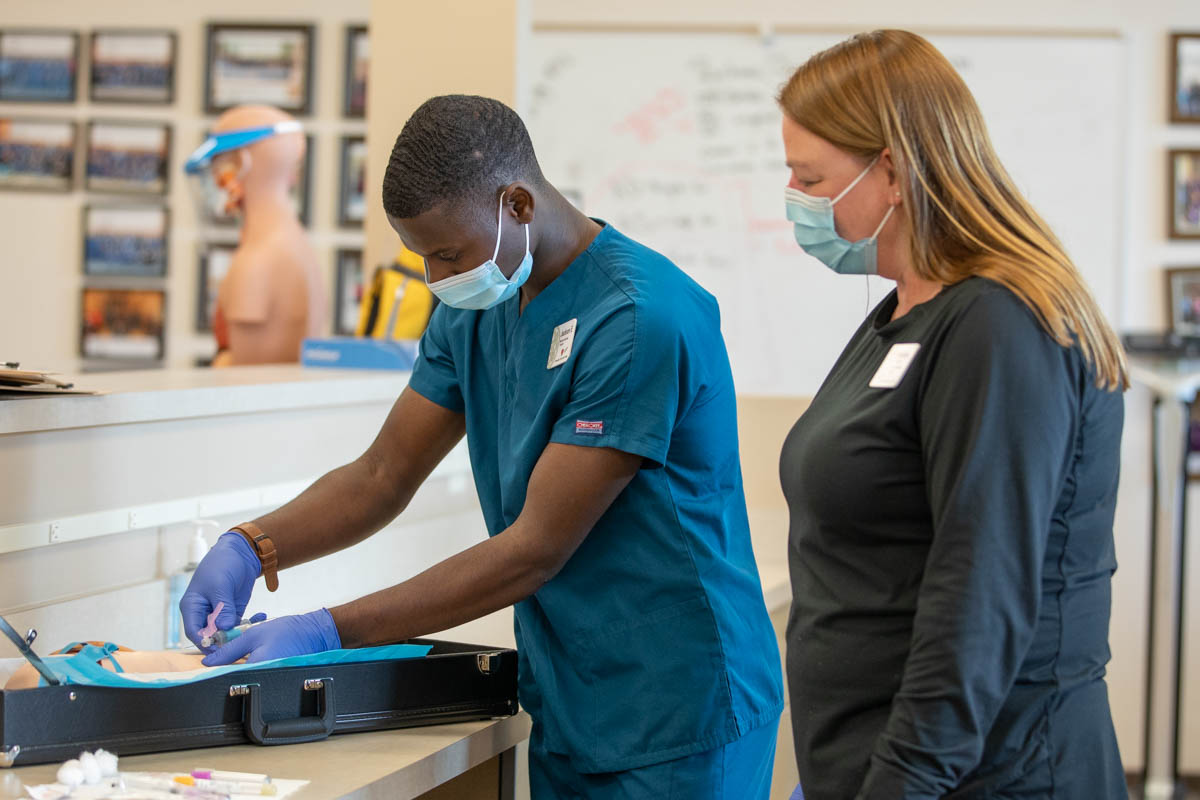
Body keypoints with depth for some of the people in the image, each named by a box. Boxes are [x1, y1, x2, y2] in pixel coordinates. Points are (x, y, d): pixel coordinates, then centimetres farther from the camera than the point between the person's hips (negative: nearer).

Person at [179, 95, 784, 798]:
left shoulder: (639, 318, -22)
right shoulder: (474, 311, 6)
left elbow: (537, 549, -23)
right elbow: (383, 476, 10)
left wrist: (327, 633, -23)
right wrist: (249, 548, -8)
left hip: (679, 723, -7)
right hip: (566, 714, 7)